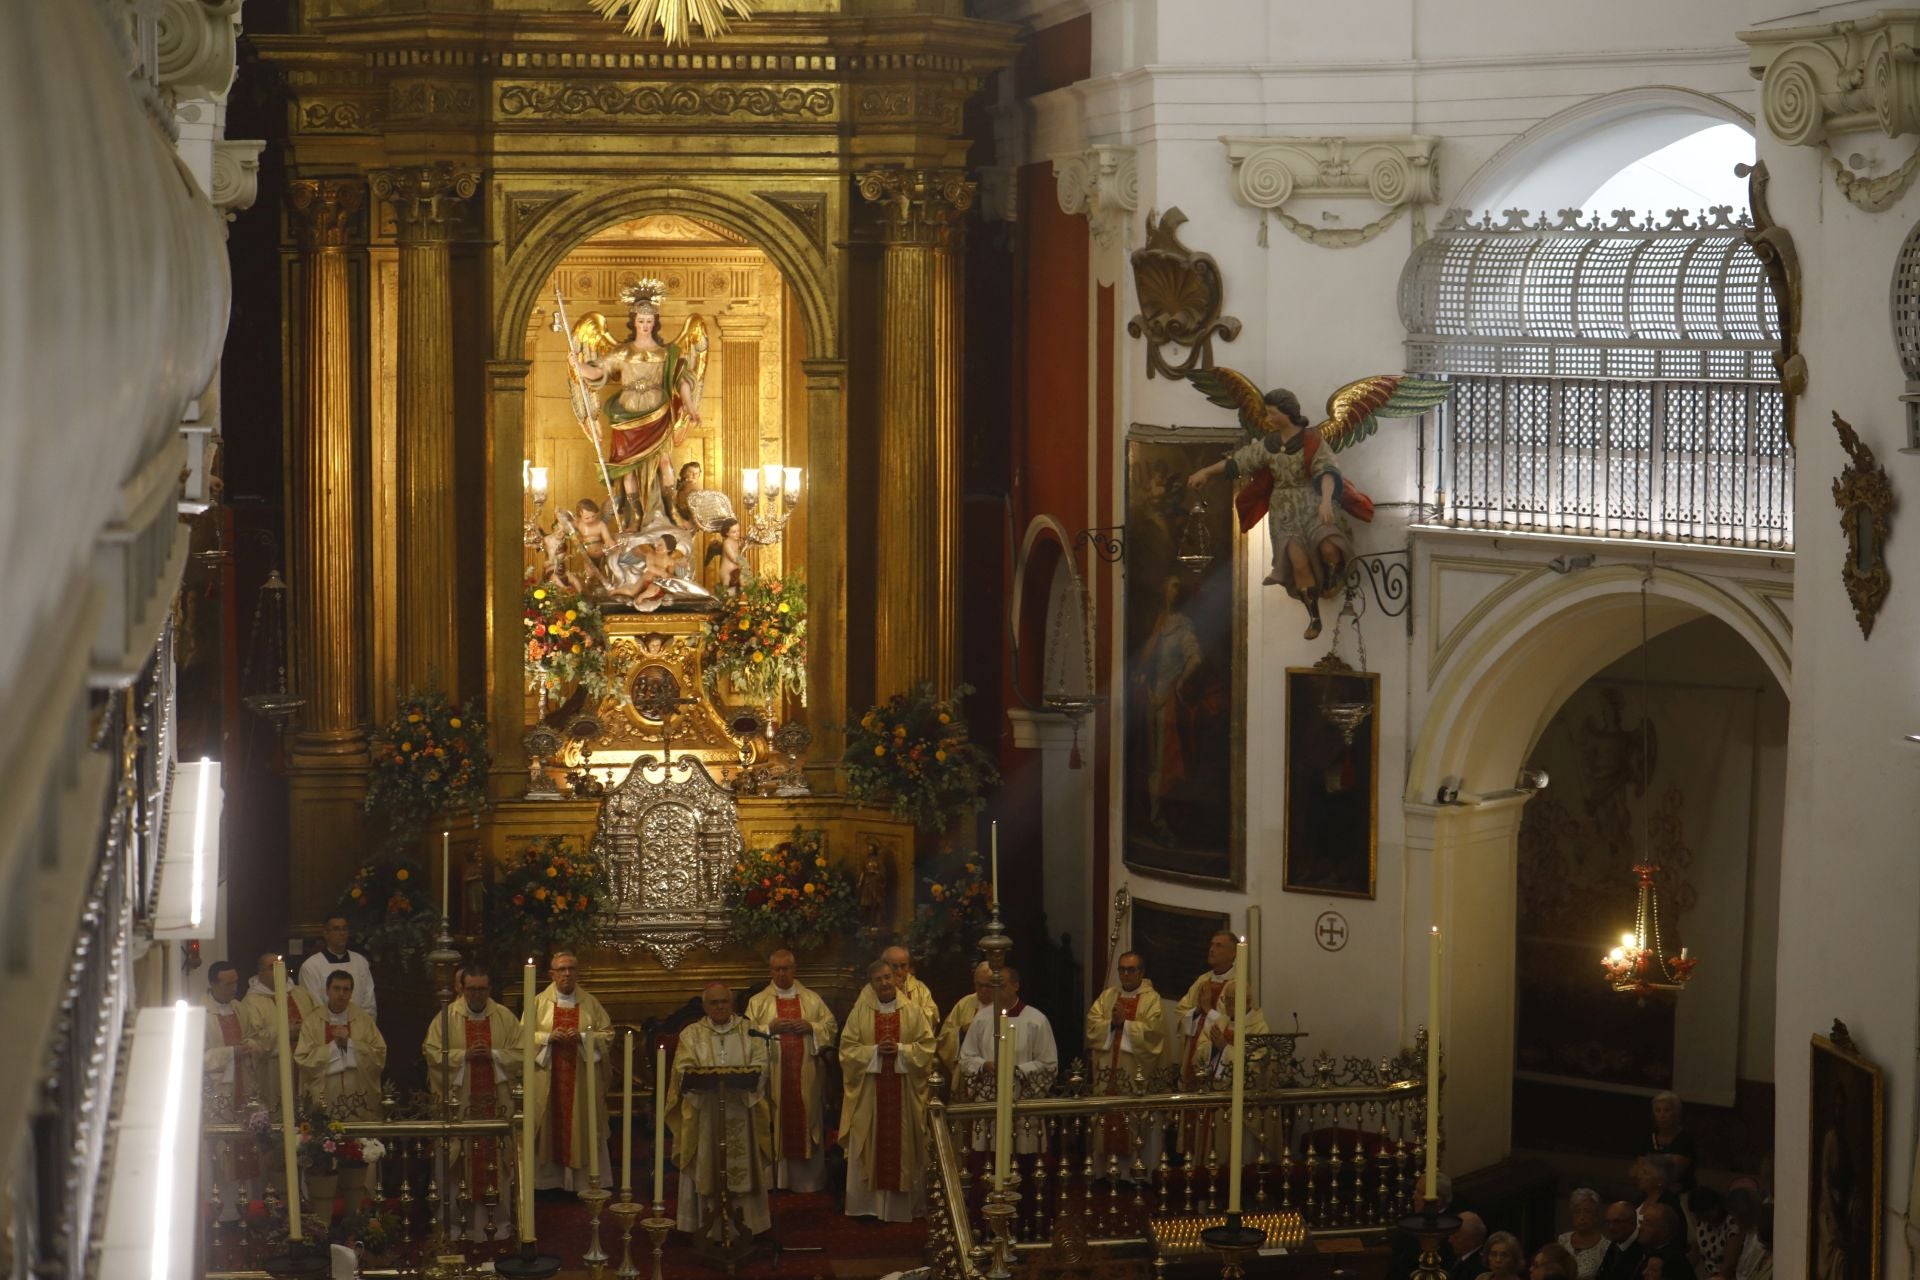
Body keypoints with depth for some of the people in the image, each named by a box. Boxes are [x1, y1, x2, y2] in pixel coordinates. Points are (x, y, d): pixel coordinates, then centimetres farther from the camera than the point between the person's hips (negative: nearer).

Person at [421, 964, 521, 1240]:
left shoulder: (505, 1017, 6)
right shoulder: (447, 1018, 2)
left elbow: (520, 1053, 3)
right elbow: (432, 1053, -4)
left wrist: (493, 1054, -13)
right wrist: (464, 1055, -16)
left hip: (497, 1101, 1)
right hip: (460, 1101, -1)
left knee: (498, 1160, 3)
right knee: (464, 1162, -1)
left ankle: (501, 1222, 10)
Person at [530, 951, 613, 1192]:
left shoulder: (590, 1003, 8)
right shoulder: (539, 1002, 5)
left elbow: (608, 1036, 4)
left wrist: (583, 1037, -12)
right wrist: (548, 1037, -14)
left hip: (582, 1079, 1)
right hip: (548, 1080, -1)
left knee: (580, 1129, 0)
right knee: (550, 1129, 0)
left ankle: (581, 1180, 5)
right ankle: (550, 1180, 6)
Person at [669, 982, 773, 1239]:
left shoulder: (749, 1030, 11)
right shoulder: (692, 1034, 9)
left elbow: (761, 1064, 0)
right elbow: (683, 1069, -3)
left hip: (740, 1110, 1)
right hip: (704, 1111, -1)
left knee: (742, 1168, 1)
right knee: (705, 1168, -2)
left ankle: (743, 1225, 5)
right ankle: (707, 1228, 1)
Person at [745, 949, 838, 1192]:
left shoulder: (812, 999, 11)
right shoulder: (758, 1002, 7)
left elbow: (831, 1025, 9)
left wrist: (811, 1027, -9)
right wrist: (770, 1028, -13)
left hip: (806, 1074, 1)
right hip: (772, 1074, -1)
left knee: (806, 1123, 1)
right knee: (775, 1127, -2)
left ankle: (808, 1180, 7)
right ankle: (775, 1179, 2)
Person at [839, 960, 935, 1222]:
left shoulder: (913, 1011, 3)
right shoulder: (859, 1013, 4)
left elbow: (926, 1046, 0)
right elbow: (847, 1048, 0)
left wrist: (900, 1050, -15)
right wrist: (874, 1051, -14)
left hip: (904, 1090, 0)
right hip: (869, 1090, 0)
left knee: (904, 1146, 3)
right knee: (869, 1147, 1)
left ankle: (904, 1204, 9)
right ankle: (867, 1203, 5)